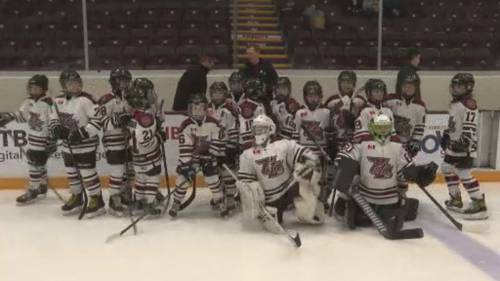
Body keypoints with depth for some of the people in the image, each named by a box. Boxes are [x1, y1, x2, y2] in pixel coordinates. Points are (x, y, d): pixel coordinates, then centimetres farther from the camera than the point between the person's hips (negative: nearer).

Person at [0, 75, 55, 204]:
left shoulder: (47, 103, -19)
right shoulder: (29, 101, 6)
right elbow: (21, 115, 17)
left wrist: (52, 140, -21)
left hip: (43, 139, -8)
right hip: (32, 138, 8)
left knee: (35, 163, -5)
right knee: (38, 163, 17)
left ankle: (32, 191, 5)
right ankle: (42, 186, 31)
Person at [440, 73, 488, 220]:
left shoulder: (469, 104, -18)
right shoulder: (455, 103, 13)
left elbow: (470, 128, -25)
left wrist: (463, 143, -29)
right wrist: (446, 135, 25)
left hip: (465, 146, -11)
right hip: (454, 144, 11)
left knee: (464, 174, -13)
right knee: (447, 168, 18)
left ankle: (480, 205, -7)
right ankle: (456, 199, 29)